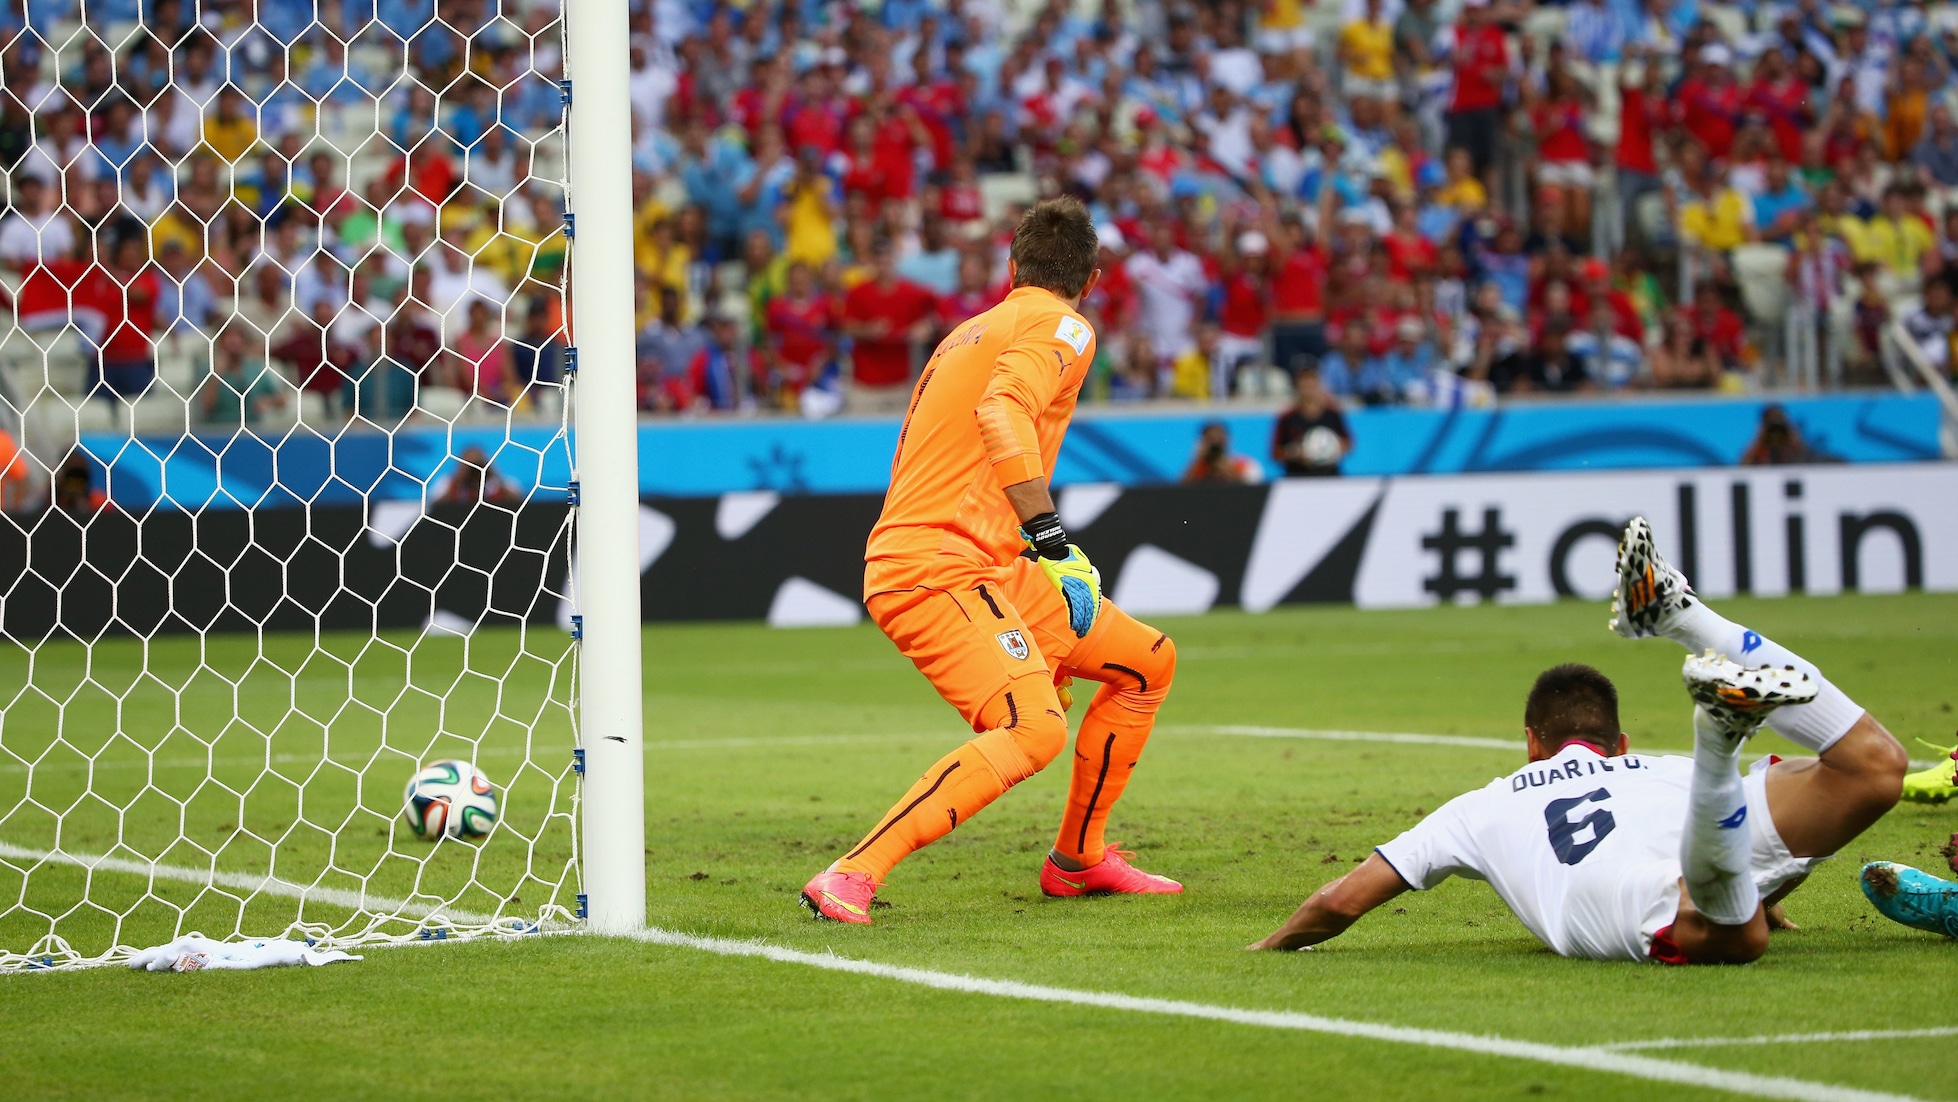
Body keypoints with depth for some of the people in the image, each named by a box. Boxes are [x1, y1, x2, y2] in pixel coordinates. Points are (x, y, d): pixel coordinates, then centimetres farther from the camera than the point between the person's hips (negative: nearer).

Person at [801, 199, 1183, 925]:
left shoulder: (971, 331, 25)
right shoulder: (1062, 327, -4)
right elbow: (1002, 411, -24)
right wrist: (1049, 533, -29)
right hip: (934, 570, -9)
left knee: (1150, 661, 17)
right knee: (1034, 728, -29)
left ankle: (1077, 860, 27)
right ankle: (852, 877, -32)